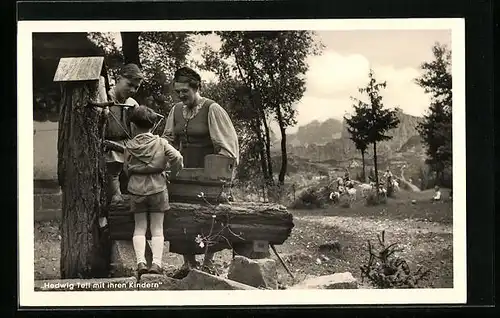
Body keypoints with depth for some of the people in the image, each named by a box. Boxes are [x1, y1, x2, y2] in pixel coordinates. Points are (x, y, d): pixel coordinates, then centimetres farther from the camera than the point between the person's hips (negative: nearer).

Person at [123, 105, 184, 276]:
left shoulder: (130, 146, 0)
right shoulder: (160, 143, -1)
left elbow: (126, 169, 5)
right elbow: (177, 157, -10)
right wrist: (173, 174, 6)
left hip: (136, 189, 0)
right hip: (157, 187, 0)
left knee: (139, 227, 7)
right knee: (157, 228, 5)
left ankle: (140, 262, -8)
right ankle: (156, 262, -6)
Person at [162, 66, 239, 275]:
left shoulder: (212, 109, -8)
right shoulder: (176, 110, 9)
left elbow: (226, 142, -8)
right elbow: (168, 139, 19)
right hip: (184, 170, 5)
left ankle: (208, 262, 5)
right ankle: (189, 262, 8)